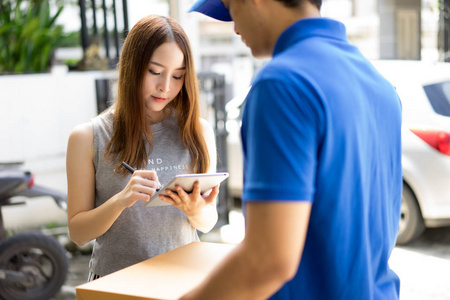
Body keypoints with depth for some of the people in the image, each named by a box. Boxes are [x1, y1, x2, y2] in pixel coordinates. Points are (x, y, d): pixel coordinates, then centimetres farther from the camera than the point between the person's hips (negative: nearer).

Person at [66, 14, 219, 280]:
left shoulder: (198, 131, 4)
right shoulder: (88, 137, -1)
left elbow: (207, 224, 9)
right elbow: (78, 233, 0)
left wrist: (195, 211, -12)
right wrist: (120, 201, -16)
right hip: (116, 282, -1)